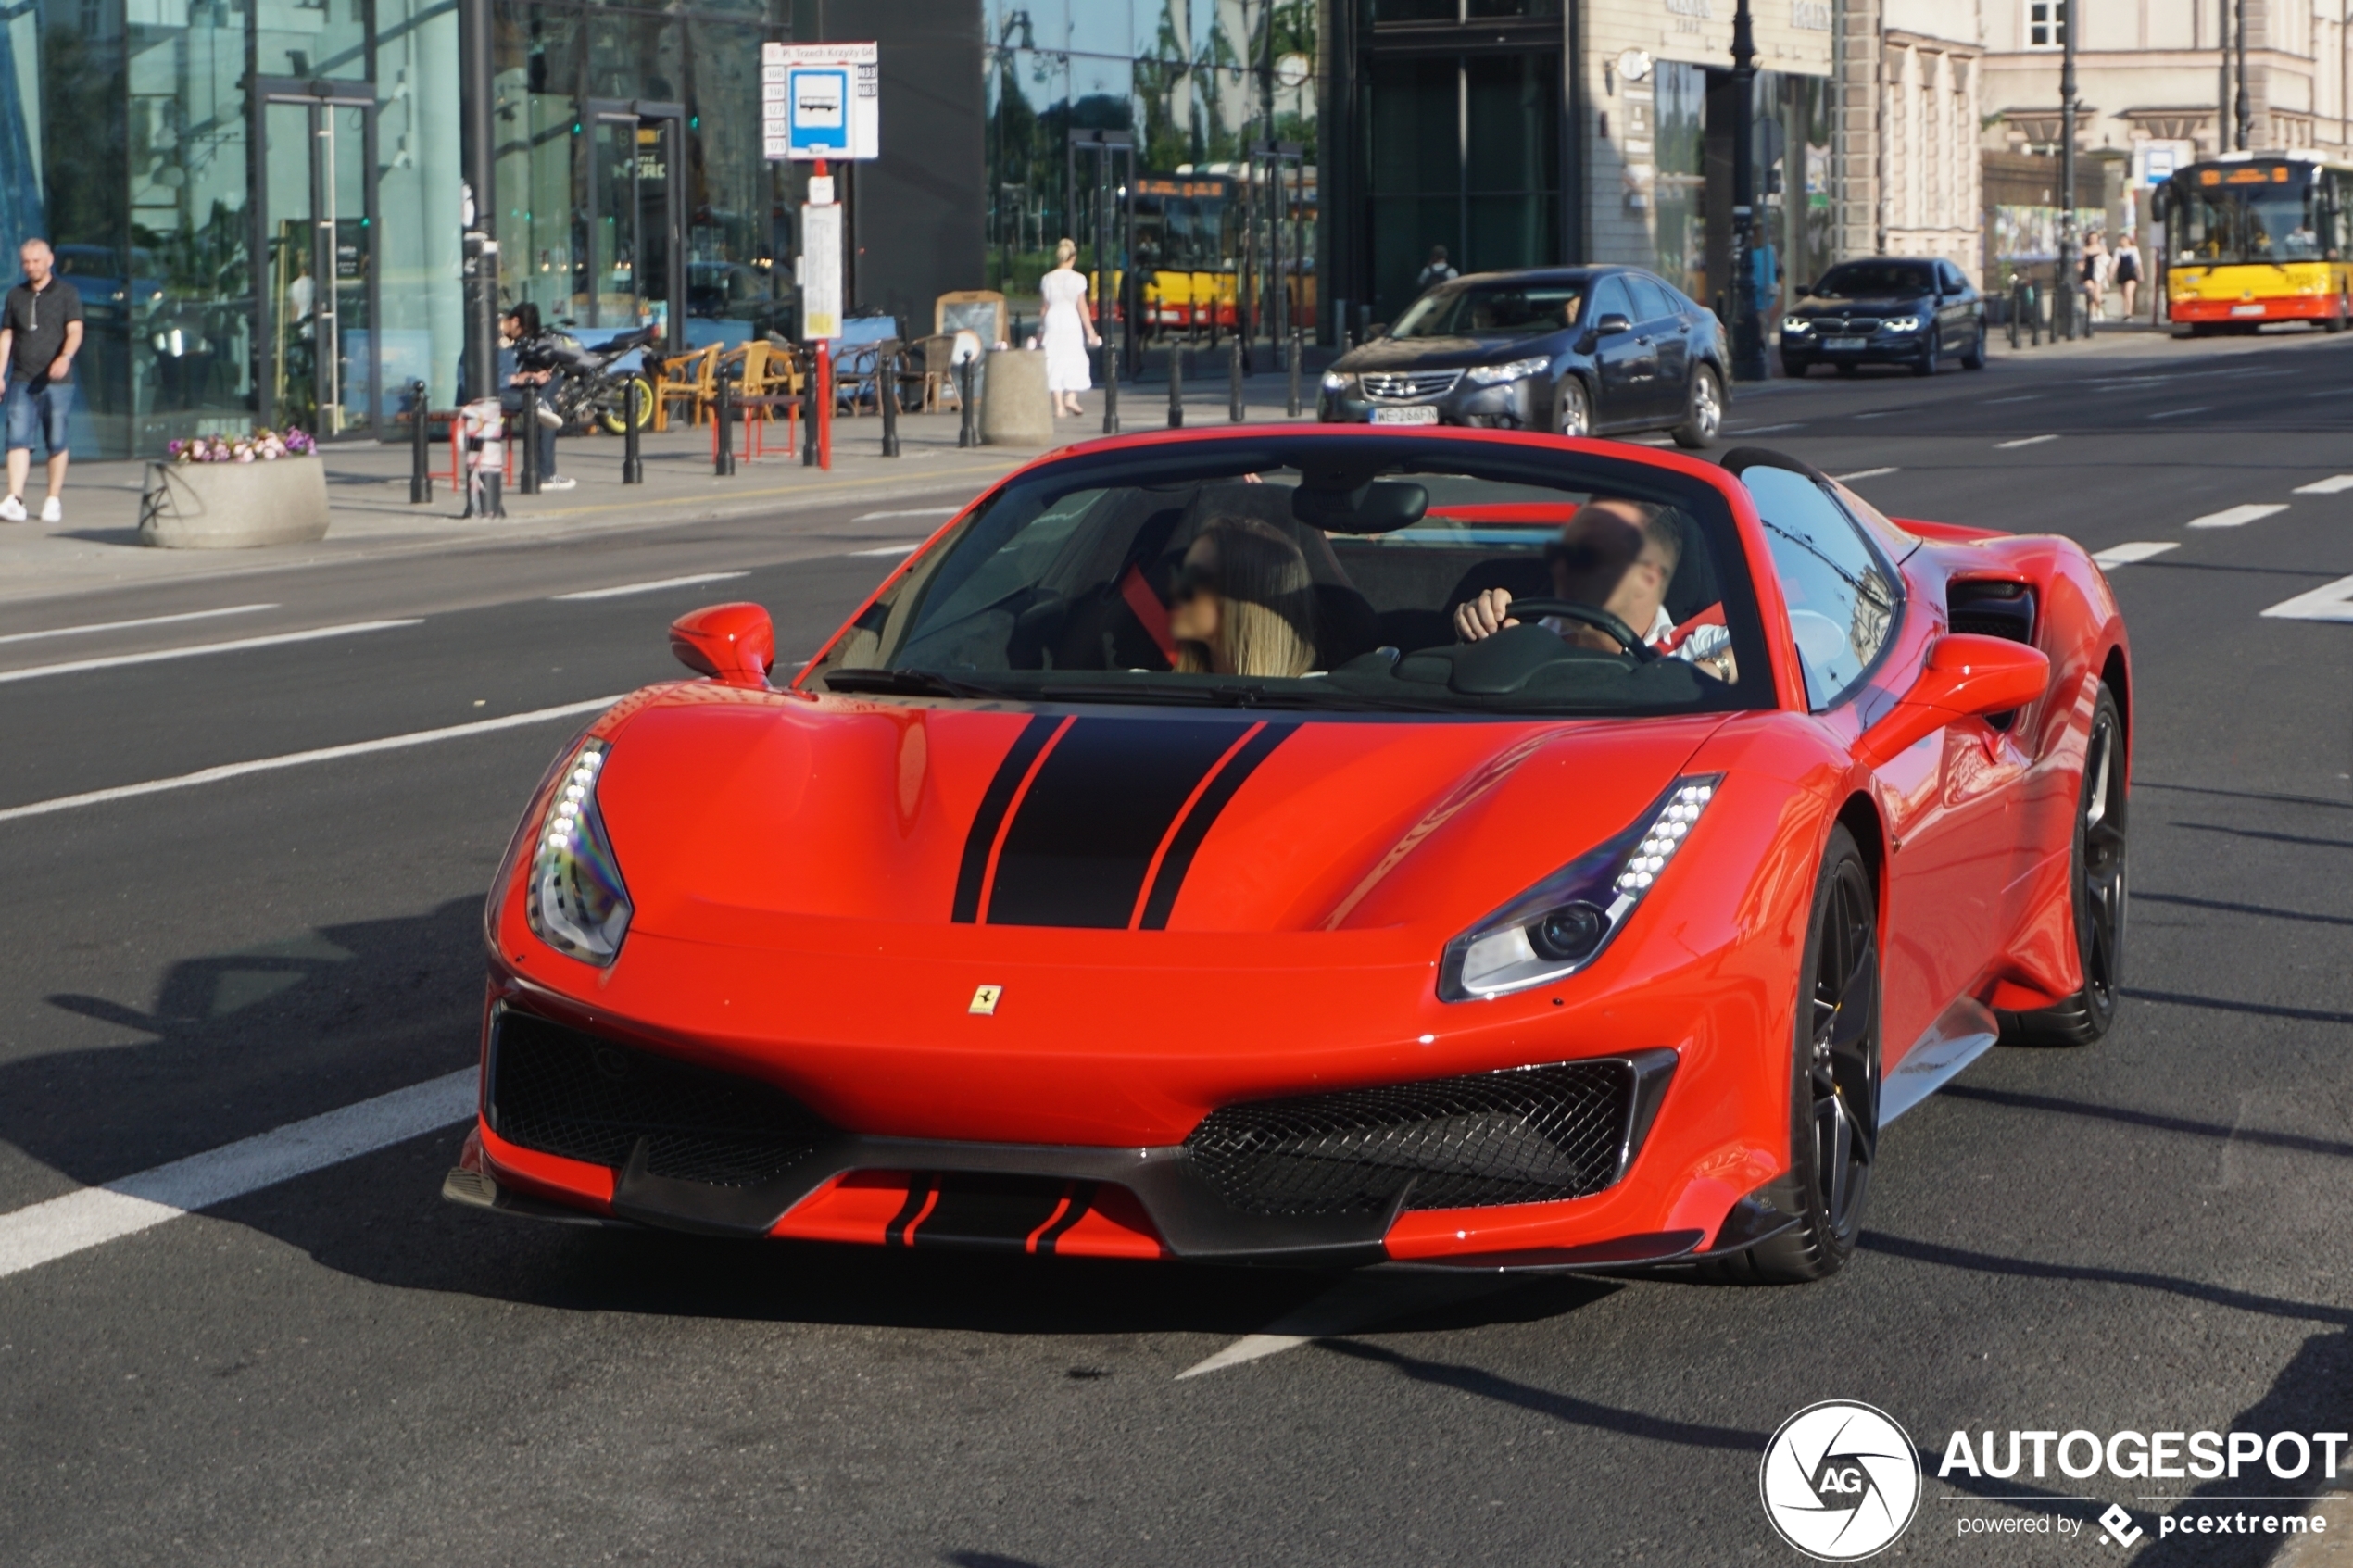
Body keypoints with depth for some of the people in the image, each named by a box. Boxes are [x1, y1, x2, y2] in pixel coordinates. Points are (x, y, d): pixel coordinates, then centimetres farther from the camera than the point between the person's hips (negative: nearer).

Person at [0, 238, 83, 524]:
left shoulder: (66, 293, 2)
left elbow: (75, 331, -9)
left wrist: (66, 356, -29)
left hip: (56, 382, -2)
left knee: (56, 443, 2)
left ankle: (53, 501, 12)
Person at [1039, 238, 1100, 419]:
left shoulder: (1047, 279, 4)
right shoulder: (1077, 279, -4)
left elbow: (1045, 307, 7)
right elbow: (1082, 307, -5)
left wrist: (1041, 330, 15)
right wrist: (1090, 331, 0)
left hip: (1052, 321, 2)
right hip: (1071, 320, -2)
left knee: (1055, 360, 4)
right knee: (1074, 360, 8)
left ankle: (1059, 404, 0)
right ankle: (1071, 397, -7)